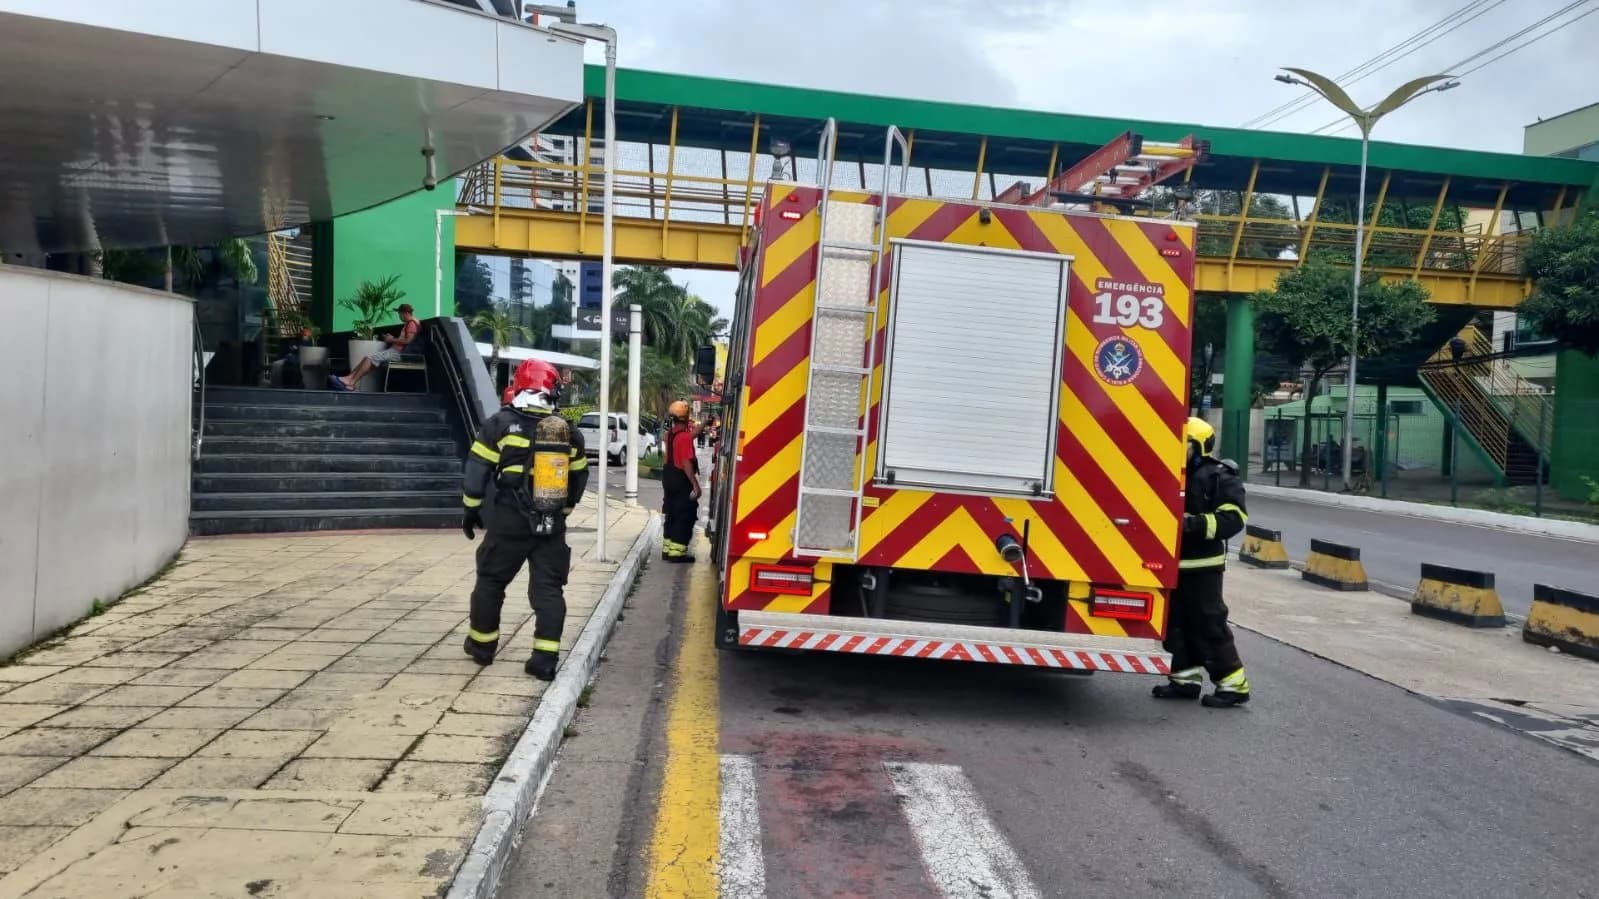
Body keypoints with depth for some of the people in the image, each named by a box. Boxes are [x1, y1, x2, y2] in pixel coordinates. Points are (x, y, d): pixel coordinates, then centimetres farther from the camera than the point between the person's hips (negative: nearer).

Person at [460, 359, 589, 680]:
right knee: (549, 588, 4)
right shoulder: (568, 431, 6)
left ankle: (482, 644, 28)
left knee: (490, 580, 16)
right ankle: (545, 658, -2)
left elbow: (476, 470, -5)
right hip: (551, 522, 3)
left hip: (509, 520, -2)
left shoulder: (501, 423, -6)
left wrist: (470, 510, 6)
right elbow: (578, 478, 15)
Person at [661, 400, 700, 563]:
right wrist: (695, 484, -24)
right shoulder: (685, 437, -20)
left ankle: (667, 549, 22)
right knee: (685, 517, -1)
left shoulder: (670, 434, 7)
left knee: (672, 515, 17)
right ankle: (677, 552, -1)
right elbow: (687, 463, -25)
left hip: (669, 476, 9)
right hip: (682, 479, -9)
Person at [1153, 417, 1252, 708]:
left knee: (1209, 625, -4)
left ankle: (1233, 684, 5)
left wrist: (1196, 523, -28)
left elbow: (1233, 518, -18)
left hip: (1201, 565, -7)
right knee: (1174, 622, 10)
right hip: (1172, 563, 8)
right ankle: (1185, 678, 19)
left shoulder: (1220, 477, -9)